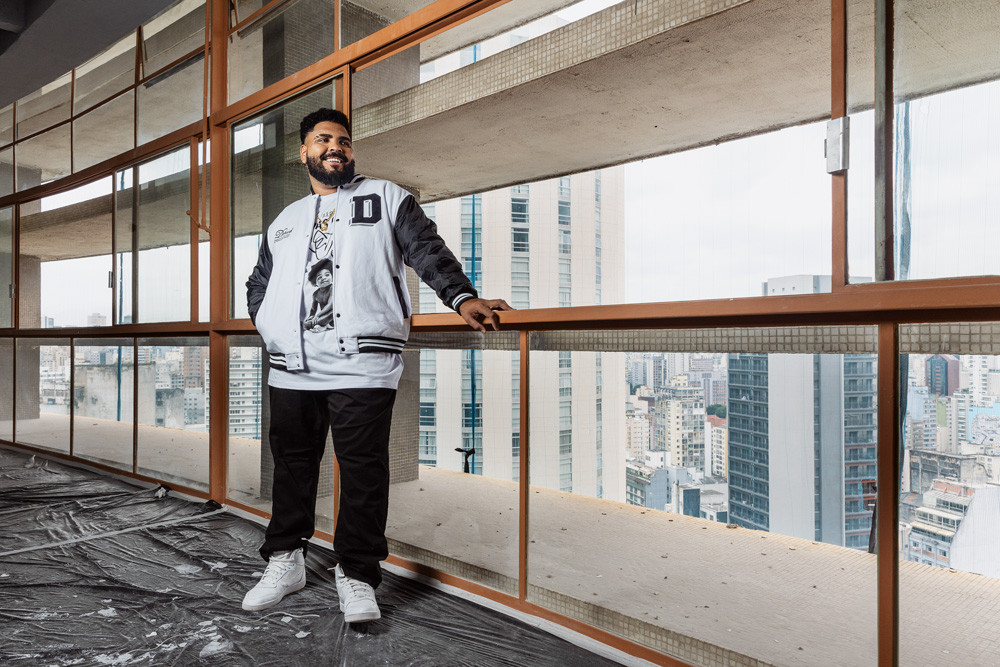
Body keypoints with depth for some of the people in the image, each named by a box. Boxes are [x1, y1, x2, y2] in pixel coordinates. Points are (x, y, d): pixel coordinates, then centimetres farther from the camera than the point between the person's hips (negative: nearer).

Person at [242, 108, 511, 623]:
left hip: (362, 366, -4)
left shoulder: (386, 198, 11)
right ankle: (284, 561, 28)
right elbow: (258, 286, 30)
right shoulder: (284, 221, 24)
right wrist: (272, 331, 11)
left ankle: (357, 576, 10)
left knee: (363, 471, -3)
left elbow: (427, 250, -2)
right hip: (291, 369, 5)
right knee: (292, 466, 12)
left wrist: (462, 297, -19)